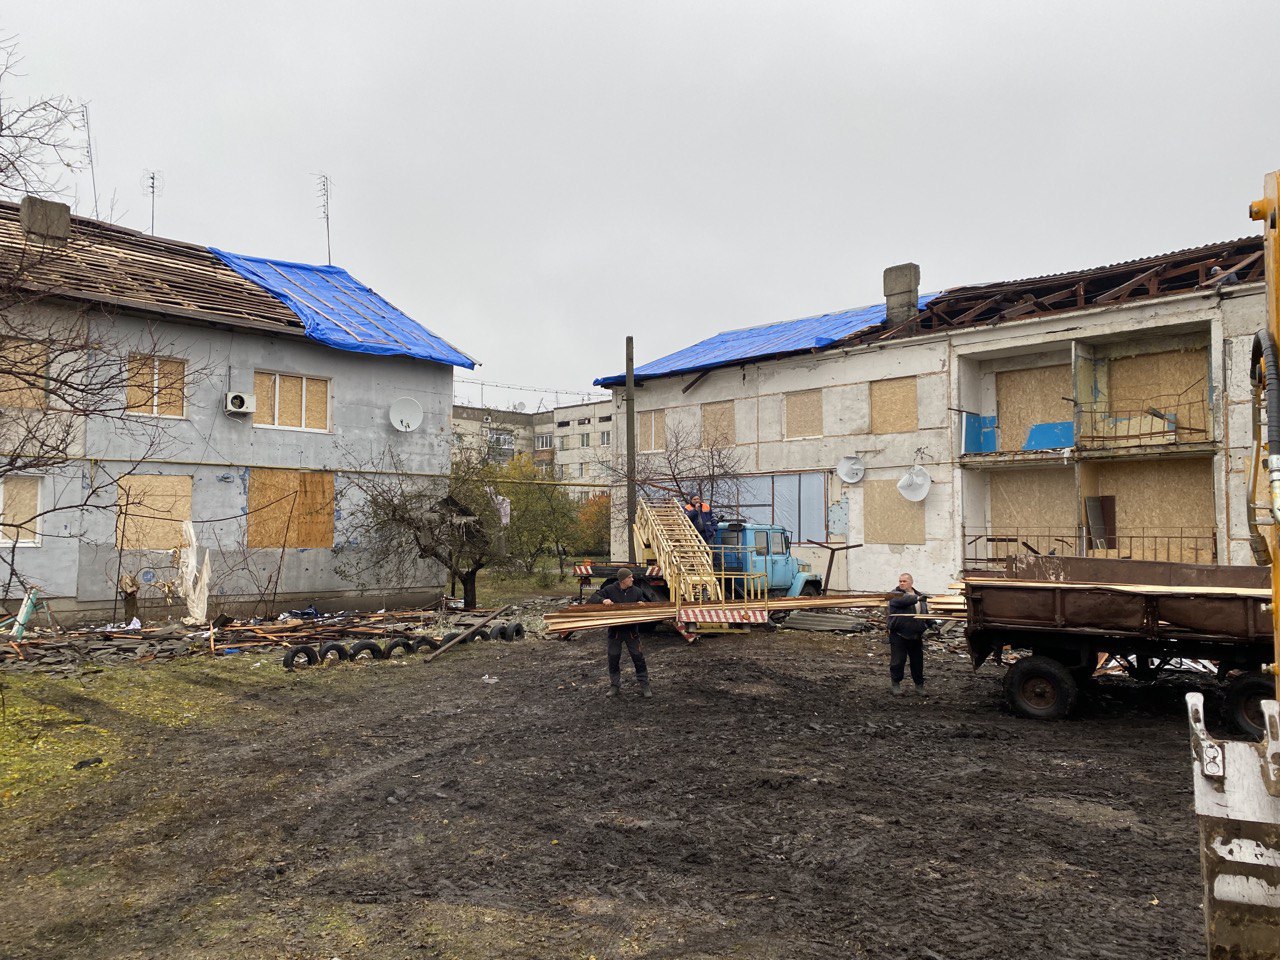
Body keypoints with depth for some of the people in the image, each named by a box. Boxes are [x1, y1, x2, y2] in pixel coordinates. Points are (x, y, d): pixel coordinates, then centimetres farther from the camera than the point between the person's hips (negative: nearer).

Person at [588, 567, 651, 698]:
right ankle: (615, 686, 22)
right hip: (615, 630, 0)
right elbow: (593, 598, -6)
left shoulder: (636, 591, -1)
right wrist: (603, 600, -26)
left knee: (638, 657, 1)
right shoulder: (610, 589, -8)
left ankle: (644, 686, 11)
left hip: (631, 630, 1)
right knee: (613, 658, 8)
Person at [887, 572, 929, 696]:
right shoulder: (895, 594, -3)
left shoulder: (918, 595, 15)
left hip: (916, 635, 5)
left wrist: (930, 624, 11)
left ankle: (919, 685, 24)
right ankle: (895, 684, 12)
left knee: (918, 661, 10)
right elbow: (902, 600, -26)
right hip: (898, 635, -5)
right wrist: (917, 598, -32)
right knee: (898, 661, -3)